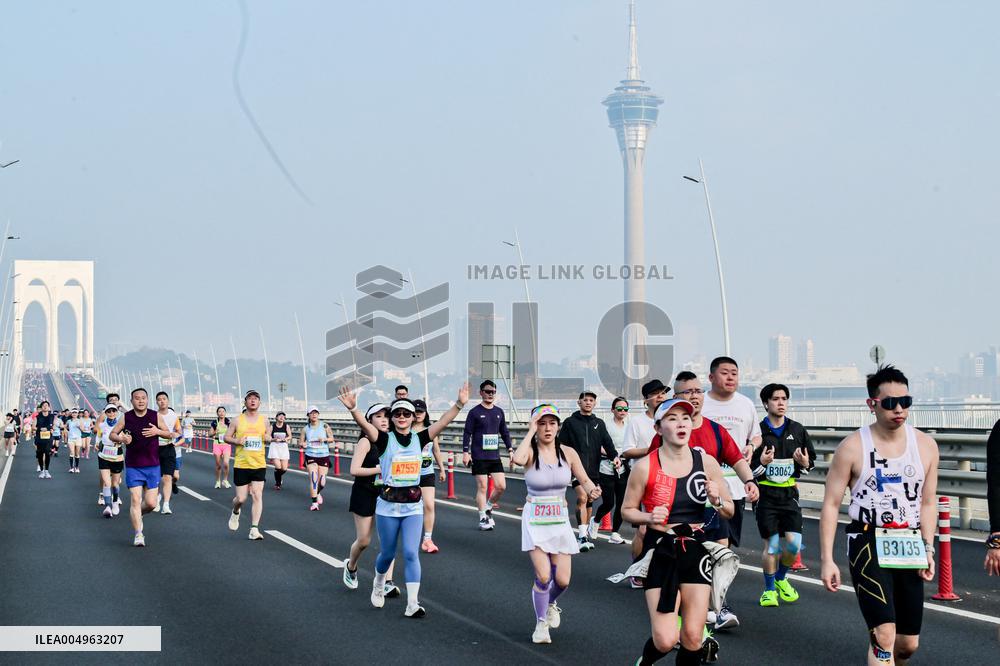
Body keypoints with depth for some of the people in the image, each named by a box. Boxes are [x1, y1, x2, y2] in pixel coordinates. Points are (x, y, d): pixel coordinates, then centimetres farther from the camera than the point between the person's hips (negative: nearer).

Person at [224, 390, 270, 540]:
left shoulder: (264, 420, 6)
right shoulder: (238, 420, 0)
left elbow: (268, 436, 19)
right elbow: (226, 437, 6)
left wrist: (268, 438, -4)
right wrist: (237, 441, -13)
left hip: (259, 465, 1)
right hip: (241, 464, -1)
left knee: (257, 495, -9)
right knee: (241, 498, 1)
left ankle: (254, 529, -8)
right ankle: (235, 512, 37)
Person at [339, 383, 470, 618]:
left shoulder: (419, 439, 2)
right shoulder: (385, 439, -6)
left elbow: (443, 422, -9)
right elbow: (365, 425, -24)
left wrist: (459, 405, -24)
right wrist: (353, 409, -44)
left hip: (413, 506, 1)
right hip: (388, 506, -1)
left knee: (411, 553, -7)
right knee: (387, 553, 11)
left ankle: (412, 604, -7)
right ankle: (379, 584, 43)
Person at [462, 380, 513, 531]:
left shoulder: (499, 412, 11)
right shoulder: (475, 412, -3)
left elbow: (504, 432, 18)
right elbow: (467, 433, -4)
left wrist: (510, 450, 10)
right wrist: (466, 452, -11)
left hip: (495, 456, 5)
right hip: (479, 457, -4)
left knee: (501, 486, -1)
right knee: (482, 487, -4)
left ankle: (488, 508, 23)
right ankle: (483, 518, 6)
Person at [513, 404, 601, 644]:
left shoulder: (568, 453, -1)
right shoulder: (530, 452, -10)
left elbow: (585, 480, 6)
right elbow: (518, 459, -34)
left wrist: (592, 490, -17)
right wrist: (531, 431, -24)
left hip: (560, 519, 3)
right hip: (535, 520, -3)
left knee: (562, 580, 0)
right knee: (543, 576, -15)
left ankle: (550, 603, 35)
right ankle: (541, 622, 9)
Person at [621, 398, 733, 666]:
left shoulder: (706, 462, 0)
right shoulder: (645, 467, -8)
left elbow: (729, 511, 9)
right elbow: (627, 510, 4)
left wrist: (717, 500, -12)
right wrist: (650, 518, -16)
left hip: (696, 552, 3)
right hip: (660, 553, -3)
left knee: (693, 637, -3)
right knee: (665, 640, -9)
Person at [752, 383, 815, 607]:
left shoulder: (797, 430, 8)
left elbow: (812, 458, 18)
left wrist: (805, 464, -4)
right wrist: (761, 463, -19)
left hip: (789, 495, 3)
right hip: (765, 494, -3)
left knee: (794, 543, -5)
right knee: (771, 545, -2)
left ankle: (781, 578, 24)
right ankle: (769, 589, 17)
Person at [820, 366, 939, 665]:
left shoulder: (925, 446, 4)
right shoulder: (853, 447, -7)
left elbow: (927, 502, 11)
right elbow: (831, 505, -4)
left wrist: (927, 549, -1)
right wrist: (826, 559, -8)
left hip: (909, 546, 5)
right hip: (868, 543, -4)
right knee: (885, 635, -18)